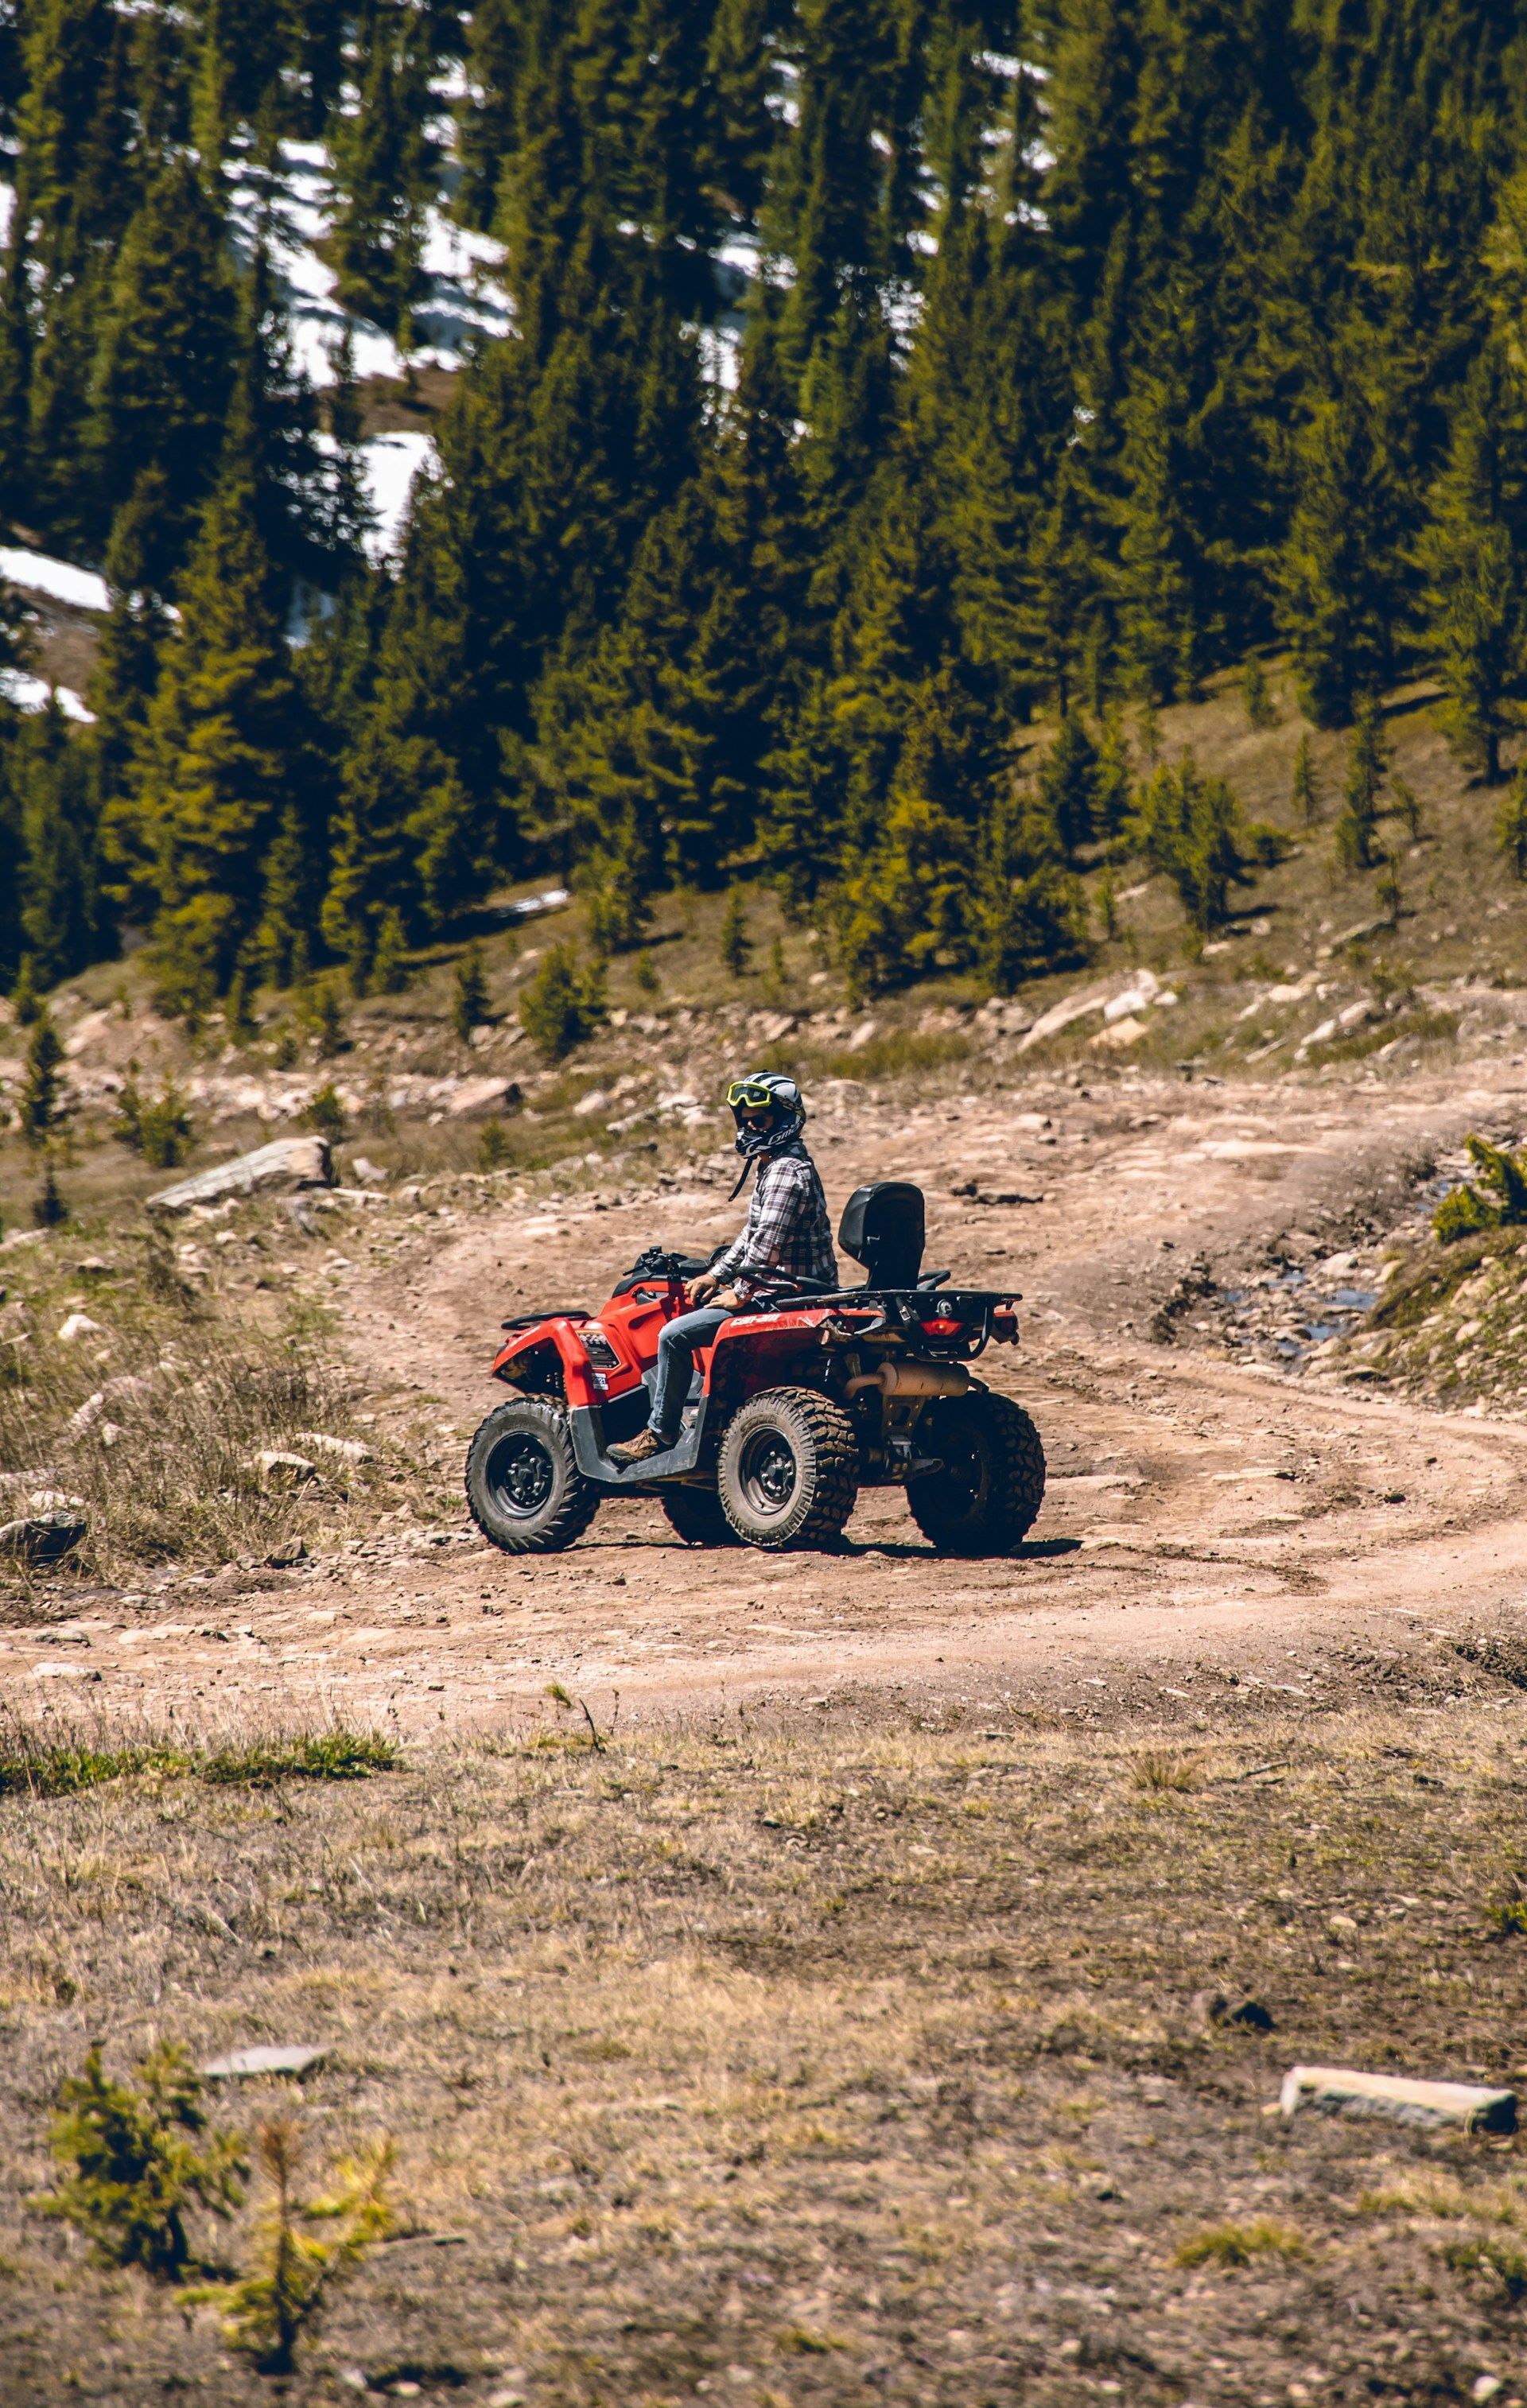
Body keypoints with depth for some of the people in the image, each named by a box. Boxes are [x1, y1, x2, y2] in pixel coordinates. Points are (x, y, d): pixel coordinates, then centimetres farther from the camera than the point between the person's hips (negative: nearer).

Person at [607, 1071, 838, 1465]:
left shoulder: (786, 1172, -18)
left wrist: (741, 1295, -14)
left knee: (675, 1335, -13)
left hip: (787, 1296, -11)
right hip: (788, 1289, 11)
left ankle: (660, 1433, -5)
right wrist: (716, 1275, 18)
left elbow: (766, 1247, -24)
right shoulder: (776, 1166, 16)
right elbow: (752, 1233, 25)